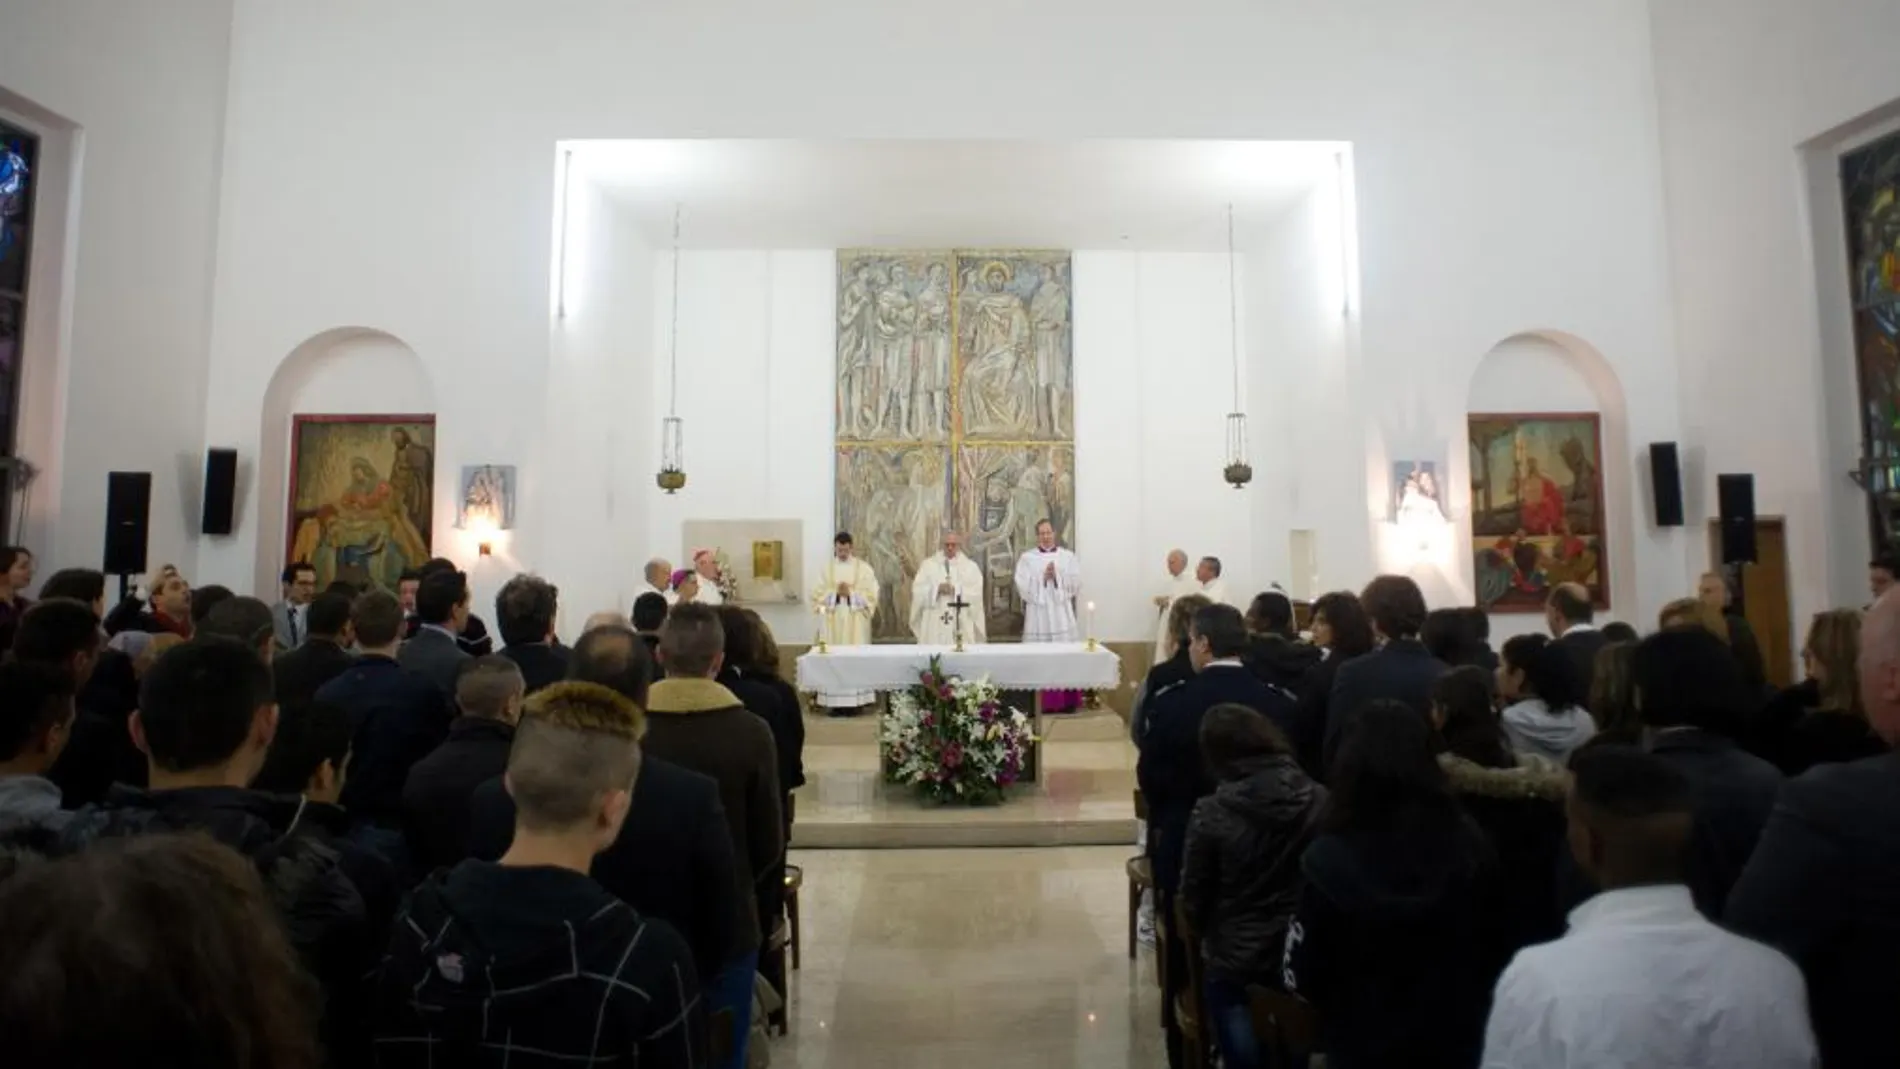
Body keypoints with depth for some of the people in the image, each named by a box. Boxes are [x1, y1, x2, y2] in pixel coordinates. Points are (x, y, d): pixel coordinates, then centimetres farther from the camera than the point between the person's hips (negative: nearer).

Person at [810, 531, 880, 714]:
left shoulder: (863, 567, 4)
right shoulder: (826, 568, 8)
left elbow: (871, 594, -2)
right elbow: (817, 594, 2)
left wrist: (850, 593, -13)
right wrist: (835, 593, -13)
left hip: (856, 622, -1)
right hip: (832, 622, 1)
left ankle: (855, 702, 0)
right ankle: (835, 702, 3)